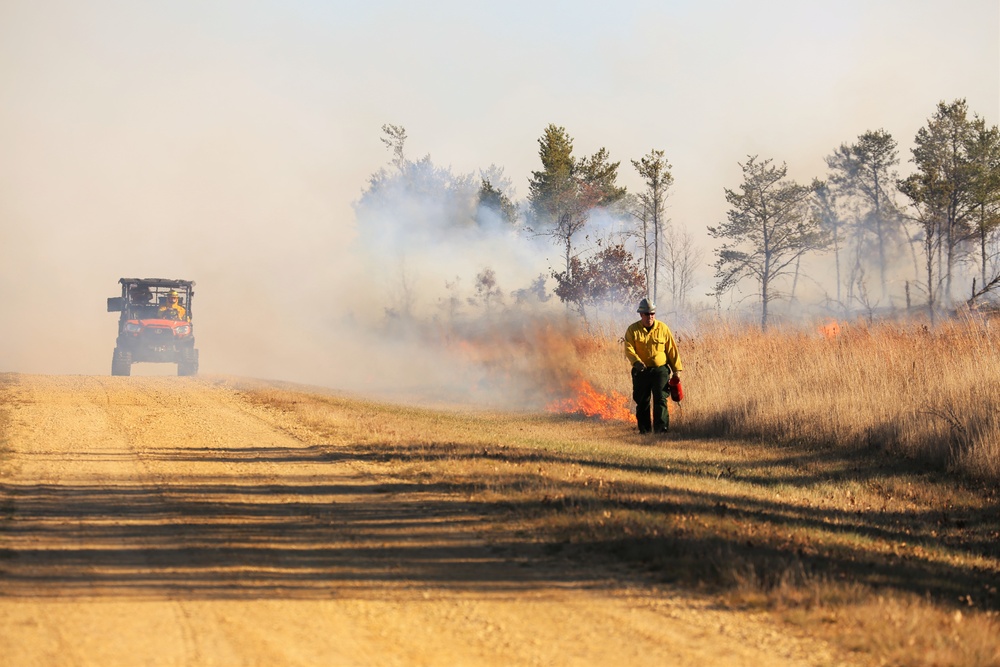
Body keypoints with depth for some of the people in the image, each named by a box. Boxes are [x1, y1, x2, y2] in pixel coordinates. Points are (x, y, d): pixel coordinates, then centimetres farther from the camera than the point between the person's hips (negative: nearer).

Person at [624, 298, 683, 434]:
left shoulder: (663, 328, 4)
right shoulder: (633, 330, 2)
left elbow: (672, 350, 7)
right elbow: (629, 349, -10)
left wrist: (677, 369, 4)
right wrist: (636, 361, -29)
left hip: (660, 370, -1)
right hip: (641, 371, 1)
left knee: (660, 400, -10)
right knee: (642, 402, 6)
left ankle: (661, 428, -13)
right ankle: (644, 430, 15)